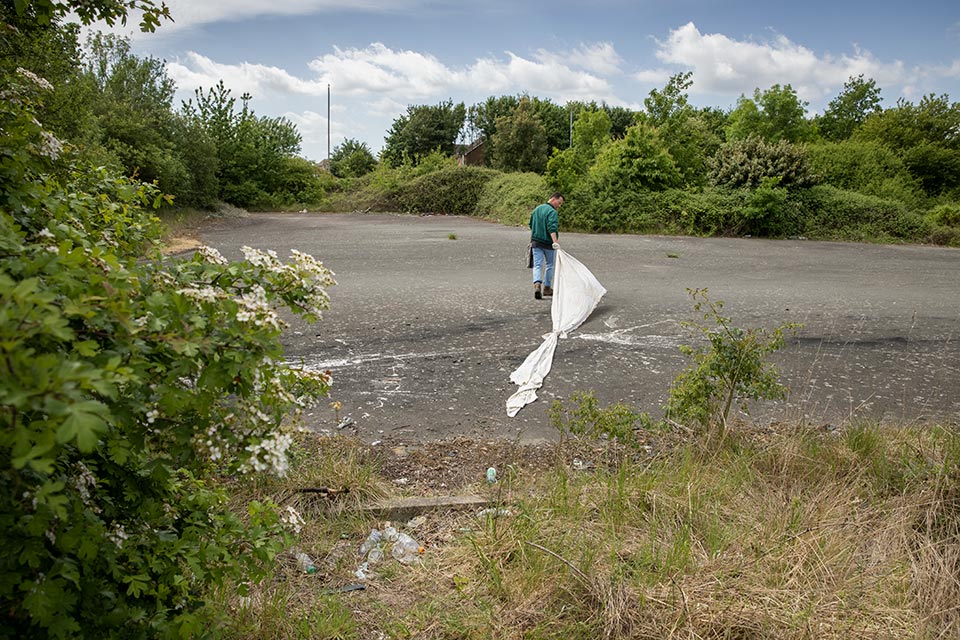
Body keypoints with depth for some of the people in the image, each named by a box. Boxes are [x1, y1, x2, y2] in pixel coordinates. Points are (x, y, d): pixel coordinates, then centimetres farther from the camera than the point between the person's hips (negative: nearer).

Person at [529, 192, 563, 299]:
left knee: (537, 265, 1)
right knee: (550, 265, 13)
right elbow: (552, 228, -28)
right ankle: (547, 288, 20)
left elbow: (531, 225, 20)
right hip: (548, 243, -5)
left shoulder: (536, 209, 11)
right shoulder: (552, 212, -14)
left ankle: (537, 284, -22)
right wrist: (555, 242, -36)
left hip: (536, 242, 5)